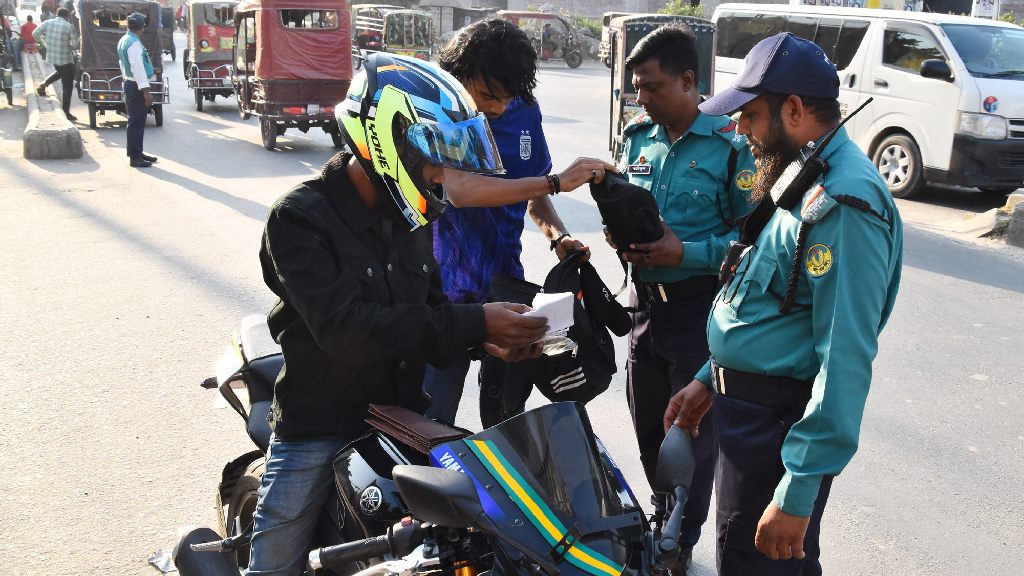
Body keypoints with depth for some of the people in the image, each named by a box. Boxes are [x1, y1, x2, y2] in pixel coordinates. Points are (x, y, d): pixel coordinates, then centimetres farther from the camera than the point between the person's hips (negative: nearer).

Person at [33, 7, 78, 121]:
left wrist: (44, 43, 13)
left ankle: (43, 85, 15)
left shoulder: (48, 23, 1)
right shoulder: (69, 26, -12)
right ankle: (66, 112, 2)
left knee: (60, 72, 37)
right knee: (67, 86, 2)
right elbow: (75, 45, -12)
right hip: (65, 59, -6)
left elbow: (35, 33, -2)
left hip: (51, 56, 6)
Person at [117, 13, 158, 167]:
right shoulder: (134, 43, -17)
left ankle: (138, 153, 25)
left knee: (138, 121, 17)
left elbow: (122, 64, 23)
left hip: (129, 83, 11)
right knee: (136, 122, -7)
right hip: (136, 87, -10)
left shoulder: (124, 40, 15)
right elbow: (138, 67, -22)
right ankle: (134, 157, -4)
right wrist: (146, 91, -23)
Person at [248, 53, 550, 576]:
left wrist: (487, 340, -11)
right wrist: (472, 322, -31)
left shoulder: (408, 217, 6)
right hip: (318, 430, -5)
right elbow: (345, 327, -29)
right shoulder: (300, 217, -17)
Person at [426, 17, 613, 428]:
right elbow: (460, 190, -29)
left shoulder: (525, 112, 5)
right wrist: (556, 182, -30)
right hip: (448, 288, -5)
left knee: (507, 410, 17)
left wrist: (557, 236, -2)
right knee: (434, 423, -2)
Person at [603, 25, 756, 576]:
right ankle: (660, 517, 42)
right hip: (646, 299, 6)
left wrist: (685, 252, -24)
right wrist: (622, 235, -6)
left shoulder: (729, 144, -13)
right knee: (647, 423, 19)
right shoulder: (637, 136, 6)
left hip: (700, 306, -6)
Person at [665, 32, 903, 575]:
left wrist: (798, 492, -28)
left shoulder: (844, 206, -24)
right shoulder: (802, 179, 10)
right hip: (744, 404, 10)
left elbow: (845, 362, -28)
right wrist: (709, 379, 18)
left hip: (778, 425, -10)